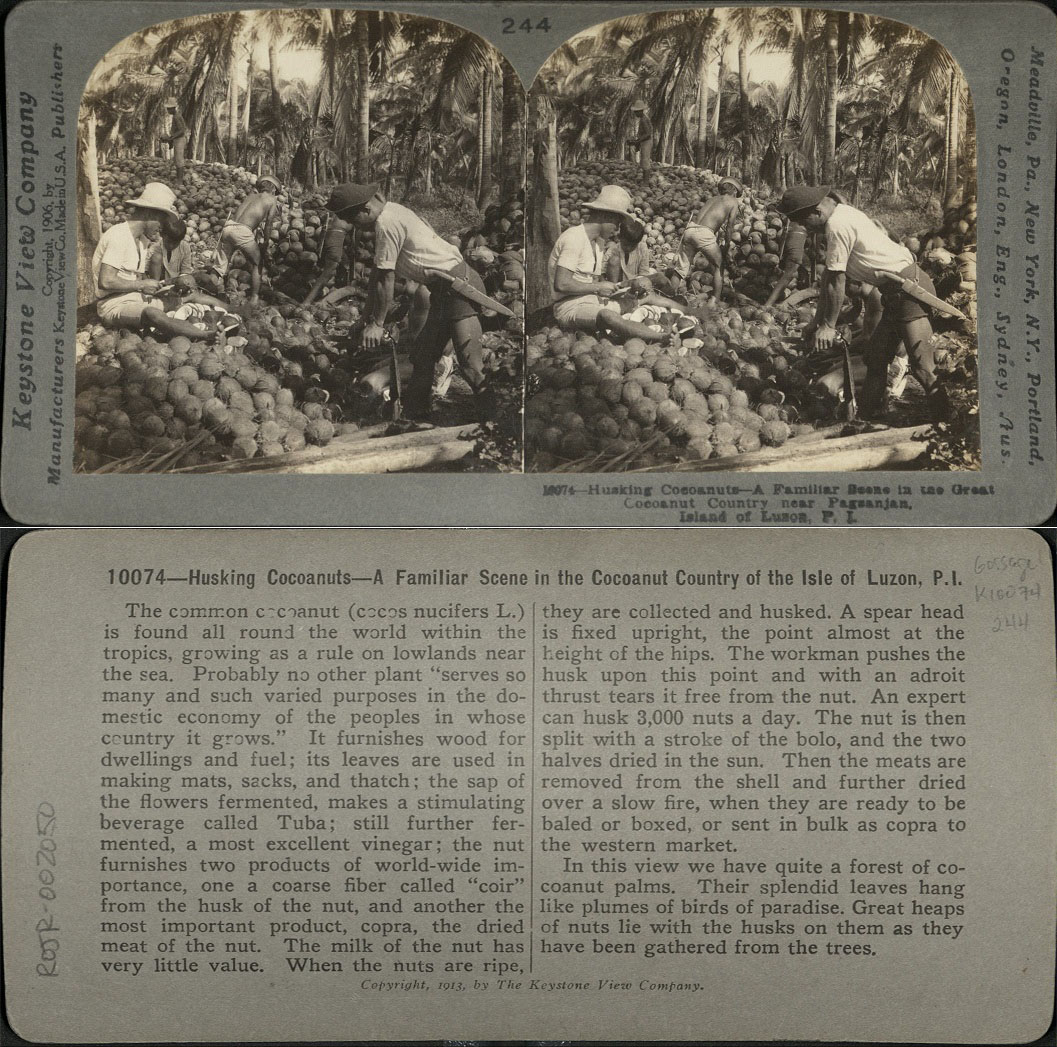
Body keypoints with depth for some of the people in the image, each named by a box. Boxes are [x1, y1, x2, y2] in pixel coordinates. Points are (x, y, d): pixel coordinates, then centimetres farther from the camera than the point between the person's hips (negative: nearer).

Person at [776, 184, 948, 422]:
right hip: (899, 291, 11)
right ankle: (871, 416, 26)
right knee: (875, 358, 17)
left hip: (908, 290, -11)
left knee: (922, 367, -13)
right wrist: (820, 317, 22)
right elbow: (829, 275, 18)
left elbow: (837, 281, -15)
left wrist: (828, 325, -7)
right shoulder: (841, 214, 13)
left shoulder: (837, 226, -19)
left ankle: (944, 424, -10)